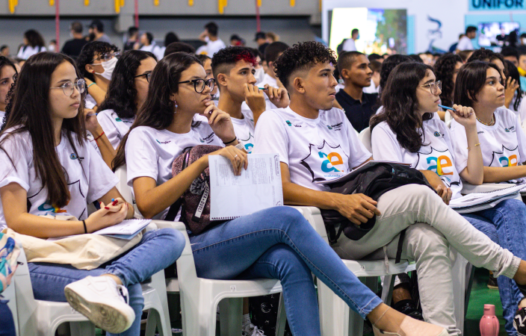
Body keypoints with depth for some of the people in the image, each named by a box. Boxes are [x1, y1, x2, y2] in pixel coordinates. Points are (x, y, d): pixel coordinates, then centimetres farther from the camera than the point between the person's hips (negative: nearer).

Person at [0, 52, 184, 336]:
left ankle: (109, 280, -46)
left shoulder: (77, 143, 21)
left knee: (171, 238, -26)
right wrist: (86, 226, -21)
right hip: (32, 258, -8)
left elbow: (118, 204, 19)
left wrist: (120, 211, -8)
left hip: (78, 252, 8)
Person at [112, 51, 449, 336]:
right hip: (189, 248, -6)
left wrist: (230, 139, 6)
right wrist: (205, 160, -16)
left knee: (291, 262, -29)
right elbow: (147, 204, -13)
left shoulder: (206, 127, 21)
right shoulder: (145, 136, 4)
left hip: (229, 238, 6)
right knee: (286, 218, -28)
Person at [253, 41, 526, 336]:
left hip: (357, 219, 7)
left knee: (430, 239, -24)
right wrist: (339, 201, -24)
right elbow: (280, 189, -9)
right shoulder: (275, 121, 4)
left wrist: (425, 175, 9)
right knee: (419, 197, -21)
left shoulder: (337, 118, 26)